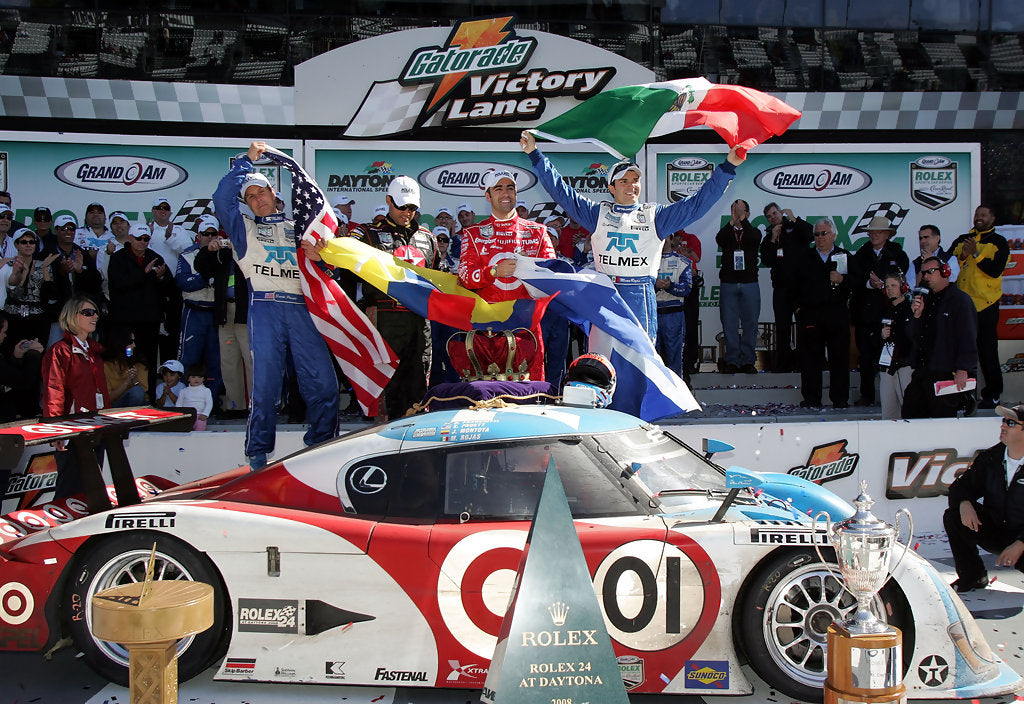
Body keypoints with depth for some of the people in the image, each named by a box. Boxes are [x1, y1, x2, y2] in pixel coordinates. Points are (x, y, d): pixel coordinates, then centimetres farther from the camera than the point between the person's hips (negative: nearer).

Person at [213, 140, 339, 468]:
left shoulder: (297, 228, 26)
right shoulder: (245, 228, 18)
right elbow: (222, 198, 6)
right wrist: (247, 161, 7)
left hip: (302, 308, 2)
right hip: (265, 308, -2)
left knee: (323, 381, -6)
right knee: (265, 382, -6)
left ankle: (321, 447, 5)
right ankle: (259, 455, 1)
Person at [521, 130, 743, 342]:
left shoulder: (655, 215, 12)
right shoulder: (598, 213, 13)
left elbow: (698, 202, 9)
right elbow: (561, 191, 12)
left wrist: (728, 166, 3)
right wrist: (535, 154, 8)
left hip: (641, 296, 0)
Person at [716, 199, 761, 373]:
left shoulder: (754, 232, 10)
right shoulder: (726, 232, 10)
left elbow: (755, 239, -15)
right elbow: (719, 239, -14)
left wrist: (742, 218, -25)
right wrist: (732, 220, -26)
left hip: (750, 285, 0)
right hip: (728, 285, 0)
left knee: (750, 323, 0)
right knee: (729, 324, 0)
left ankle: (748, 361, 7)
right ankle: (732, 361, 5)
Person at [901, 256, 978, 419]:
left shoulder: (960, 300, -4)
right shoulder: (925, 300, 18)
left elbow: (968, 338, -11)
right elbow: (914, 337, 16)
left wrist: (963, 369, -19)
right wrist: (917, 315, -2)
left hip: (947, 374, -7)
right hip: (922, 372, 7)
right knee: (909, 416, 5)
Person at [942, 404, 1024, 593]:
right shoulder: (990, 457, 0)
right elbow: (961, 485, 2)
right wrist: (964, 503, -22)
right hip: (994, 531, 5)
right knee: (952, 516, -16)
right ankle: (973, 577, -2)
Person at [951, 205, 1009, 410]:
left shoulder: (998, 242, 2)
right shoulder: (962, 240, 15)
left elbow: (995, 270, -10)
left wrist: (976, 253, -17)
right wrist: (962, 256, -11)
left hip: (985, 304, -4)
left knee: (987, 351, -2)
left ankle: (992, 394, 5)